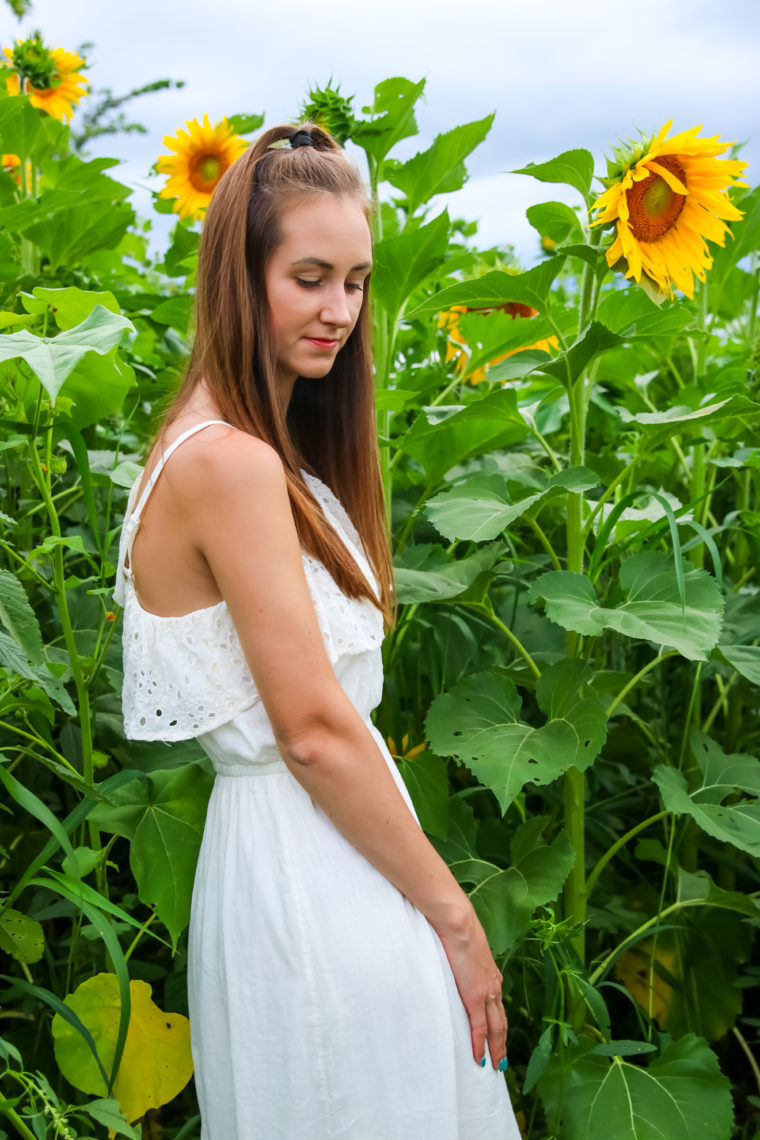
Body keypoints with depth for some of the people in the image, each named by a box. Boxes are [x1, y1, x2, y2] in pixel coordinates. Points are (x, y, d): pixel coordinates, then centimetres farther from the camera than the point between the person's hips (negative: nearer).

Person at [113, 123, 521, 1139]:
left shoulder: (270, 444, 9)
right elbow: (314, 728, -22)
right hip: (309, 867, -9)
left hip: (296, 838, 9)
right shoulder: (232, 462, -21)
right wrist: (454, 913, -13)